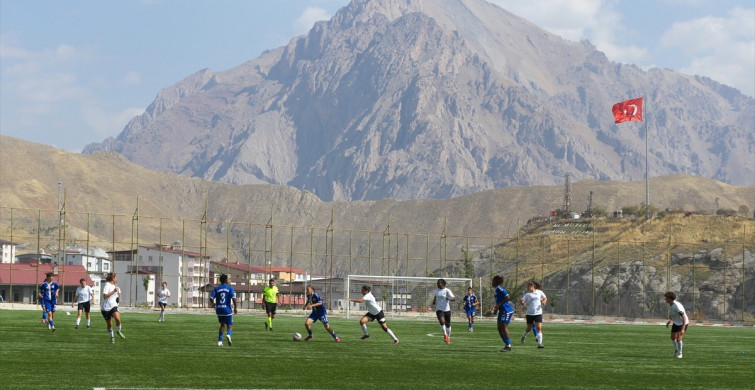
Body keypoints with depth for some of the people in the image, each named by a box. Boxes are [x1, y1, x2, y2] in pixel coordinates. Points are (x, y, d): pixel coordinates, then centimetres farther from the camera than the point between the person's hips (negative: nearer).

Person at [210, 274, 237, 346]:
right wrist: (235, 308, -7)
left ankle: (220, 341, 12)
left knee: (222, 325, 20)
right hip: (227, 310, -3)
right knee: (230, 326, 5)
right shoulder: (229, 288, -3)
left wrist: (213, 304, 20)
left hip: (219, 310, 3)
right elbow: (233, 298, -15)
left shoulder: (216, 289, 5)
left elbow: (211, 298, -2)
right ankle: (229, 334, -28)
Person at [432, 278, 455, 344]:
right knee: (442, 321, -24)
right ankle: (445, 334, -7)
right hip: (439, 310, 2)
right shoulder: (436, 291, 8)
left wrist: (449, 298, -39)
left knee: (447, 324, 9)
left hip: (447, 310, -2)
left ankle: (448, 337, 31)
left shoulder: (447, 291, -7)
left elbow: (454, 298, -18)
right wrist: (434, 301, 9)